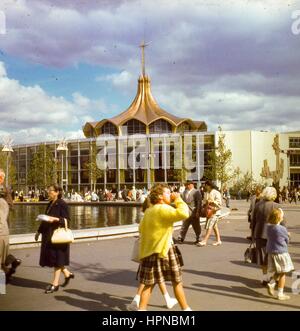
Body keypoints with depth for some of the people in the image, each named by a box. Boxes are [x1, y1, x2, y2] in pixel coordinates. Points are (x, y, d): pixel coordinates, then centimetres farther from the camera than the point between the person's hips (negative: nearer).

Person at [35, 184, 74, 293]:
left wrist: (55, 219, -30)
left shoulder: (62, 204, -12)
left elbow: (66, 220, -15)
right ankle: (67, 274, 30)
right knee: (52, 257, 12)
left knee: (57, 259, -1)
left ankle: (55, 284, 6)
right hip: (49, 235, 8)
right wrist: (39, 231, 22)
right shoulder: (50, 204, 12)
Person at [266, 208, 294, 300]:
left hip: (271, 252, 6)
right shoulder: (282, 229, -19)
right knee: (282, 273, 5)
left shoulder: (268, 227, 0)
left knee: (278, 272, 21)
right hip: (281, 252, -6)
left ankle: (271, 283, 2)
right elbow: (287, 240, -5)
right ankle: (280, 294, 8)